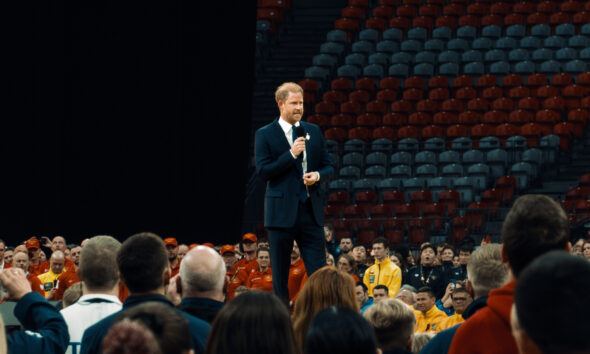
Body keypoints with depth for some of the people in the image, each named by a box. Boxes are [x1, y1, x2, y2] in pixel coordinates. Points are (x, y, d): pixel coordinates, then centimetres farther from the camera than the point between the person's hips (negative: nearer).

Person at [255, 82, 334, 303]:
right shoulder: (265, 135, 0)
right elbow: (263, 172, -9)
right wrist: (291, 154, -16)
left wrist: (318, 175, -8)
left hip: (311, 211, 3)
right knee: (280, 275, 4)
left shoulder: (314, 132, 12)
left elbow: (328, 166, 15)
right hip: (281, 213, -3)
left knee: (319, 272, -2)